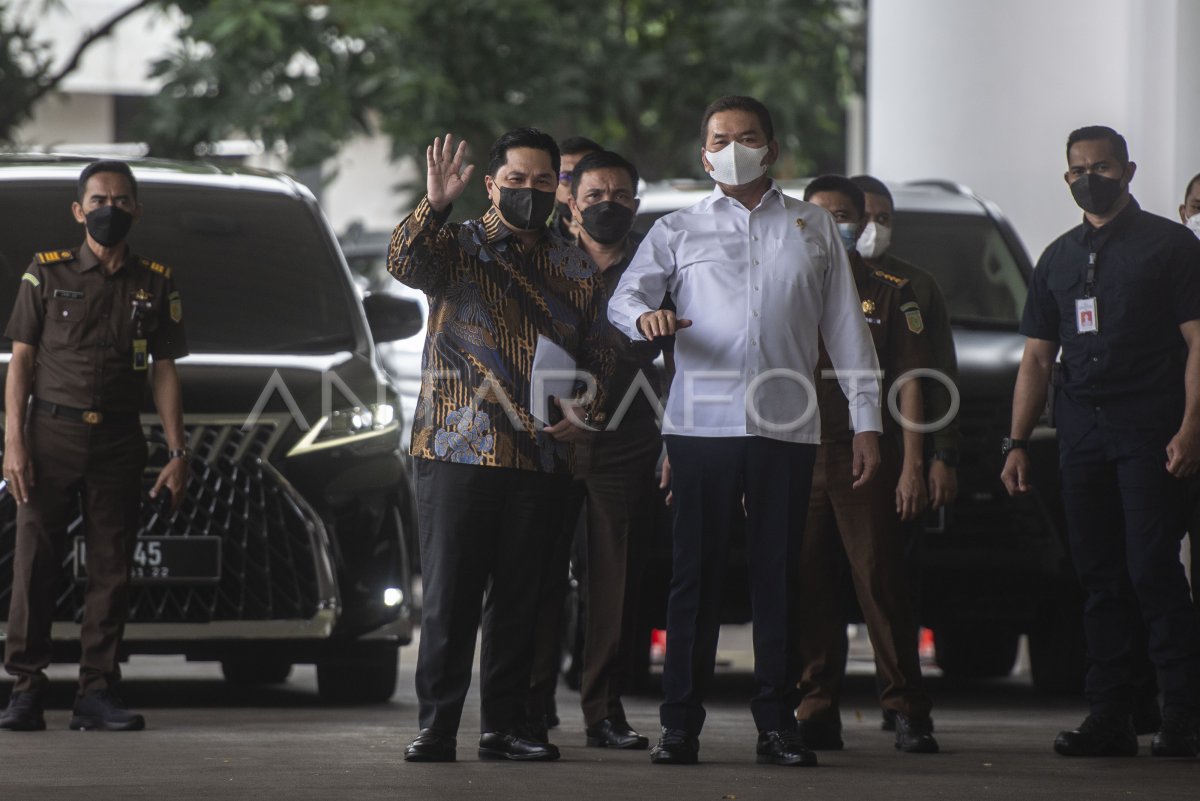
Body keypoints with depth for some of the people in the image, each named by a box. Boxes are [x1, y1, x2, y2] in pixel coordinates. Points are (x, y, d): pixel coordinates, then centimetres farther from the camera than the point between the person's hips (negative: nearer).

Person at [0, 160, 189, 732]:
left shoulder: (155, 286, 11)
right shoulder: (46, 274, 5)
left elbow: (164, 373, 11)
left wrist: (177, 454, 4)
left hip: (120, 443, 2)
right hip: (51, 433, -2)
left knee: (112, 570, 1)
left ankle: (97, 693, 5)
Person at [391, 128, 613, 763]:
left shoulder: (575, 268, 15)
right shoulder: (455, 245, 5)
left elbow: (597, 355, 19)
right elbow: (404, 264, -17)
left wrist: (585, 409, 0)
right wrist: (434, 207, -34)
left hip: (541, 456, 3)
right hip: (456, 453, -3)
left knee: (520, 598, 5)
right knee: (449, 596, -5)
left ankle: (506, 726, 12)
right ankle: (436, 728, -2)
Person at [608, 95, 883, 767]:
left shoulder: (815, 228, 16)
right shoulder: (679, 231, 13)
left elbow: (846, 327, 15)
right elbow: (625, 295, 3)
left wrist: (867, 421, 9)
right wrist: (646, 315, -22)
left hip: (786, 427, 1)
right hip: (701, 426, -1)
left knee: (779, 577, 1)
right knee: (697, 574, -2)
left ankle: (778, 724, 5)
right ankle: (681, 725, 0)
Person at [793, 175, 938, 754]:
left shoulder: (891, 293, 9)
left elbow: (909, 384, 4)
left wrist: (912, 465, -5)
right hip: (797, 460, 3)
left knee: (882, 584, -7)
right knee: (808, 589, 0)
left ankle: (908, 712, -4)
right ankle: (817, 712, 5)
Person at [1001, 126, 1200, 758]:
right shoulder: (1060, 257, 19)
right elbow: (1037, 357, 20)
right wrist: (1016, 442, 11)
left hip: (1149, 427, -5)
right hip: (1081, 428, 5)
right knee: (1099, 575, 4)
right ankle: (1109, 717, 6)